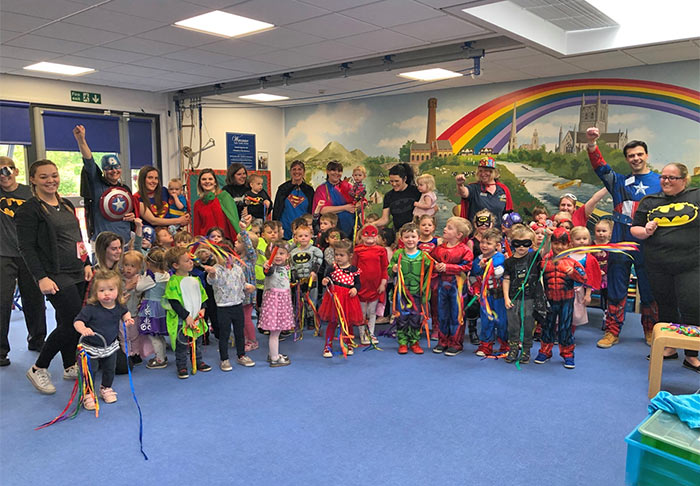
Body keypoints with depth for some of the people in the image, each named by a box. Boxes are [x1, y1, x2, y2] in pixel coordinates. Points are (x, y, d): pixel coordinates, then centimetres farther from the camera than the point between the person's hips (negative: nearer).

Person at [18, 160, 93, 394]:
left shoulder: (66, 205, 15)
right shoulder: (29, 209, -7)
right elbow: (26, 248, -12)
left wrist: (86, 264, 12)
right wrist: (41, 278, -18)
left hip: (77, 274, 7)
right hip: (56, 277, -7)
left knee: (68, 323, 11)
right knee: (73, 323, -10)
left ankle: (70, 367, 24)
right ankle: (38, 369, 7)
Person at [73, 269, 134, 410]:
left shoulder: (118, 306, -9)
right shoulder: (91, 308, -25)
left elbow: (124, 312, 14)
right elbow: (77, 321, -23)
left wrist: (128, 319, -6)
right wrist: (83, 329, -42)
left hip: (110, 346, 5)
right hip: (91, 347, -4)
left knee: (110, 369, 19)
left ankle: (106, 389, 44)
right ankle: (88, 394, 27)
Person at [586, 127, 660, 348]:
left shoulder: (659, 182, 6)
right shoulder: (619, 181, 12)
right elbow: (600, 167, -3)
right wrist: (592, 143, -19)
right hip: (620, 242, 2)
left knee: (648, 289, 8)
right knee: (616, 288, 5)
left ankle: (651, 331, 25)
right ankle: (612, 331, 13)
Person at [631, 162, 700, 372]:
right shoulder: (649, 202, 10)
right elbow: (634, 228, 13)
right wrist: (645, 231, -7)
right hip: (658, 267, 3)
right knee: (666, 306, 14)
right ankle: (669, 347, 30)